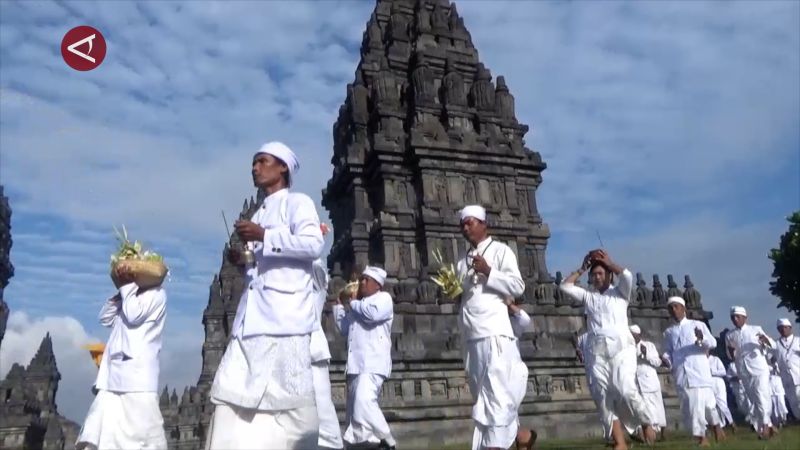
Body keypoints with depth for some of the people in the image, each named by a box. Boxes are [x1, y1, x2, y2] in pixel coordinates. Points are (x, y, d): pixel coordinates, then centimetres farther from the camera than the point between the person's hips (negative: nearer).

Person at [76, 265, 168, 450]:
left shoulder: (156, 293, 0)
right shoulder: (132, 295, 26)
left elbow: (133, 316, -14)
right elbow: (106, 319, 20)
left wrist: (128, 286, -3)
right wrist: (121, 290, 10)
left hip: (137, 372, -8)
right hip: (115, 373, 9)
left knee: (143, 433, -11)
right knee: (98, 434, 5)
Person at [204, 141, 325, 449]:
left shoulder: (297, 202, 3)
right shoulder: (259, 215, 27)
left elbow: (314, 244, -14)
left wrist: (263, 236, -16)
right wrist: (243, 261, 12)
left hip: (284, 312, -8)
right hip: (253, 315, 8)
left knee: (286, 392, -7)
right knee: (235, 390, 2)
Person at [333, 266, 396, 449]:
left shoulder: (384, 298, 3)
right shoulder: (358, 305, 27)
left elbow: (372, 313, -18)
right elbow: (344, 328, 28)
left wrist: (352, 303, -2)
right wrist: (340, 305, 23)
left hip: (373, 363, -9)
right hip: (356, 364, 9)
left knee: (364, 402, -24)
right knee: (355, 409, 8)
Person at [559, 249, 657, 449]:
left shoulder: (620, 292, 13)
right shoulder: (587, 296, 20)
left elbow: (627, 276, -6)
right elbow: (565, 286, 12)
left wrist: (609, 263, 6)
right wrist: (581, 269, 16)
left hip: (621, 347, -3)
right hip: (596, 351, 3)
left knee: (625, 389, -20)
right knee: (604, 396, -6)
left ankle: (646, 422, 7)